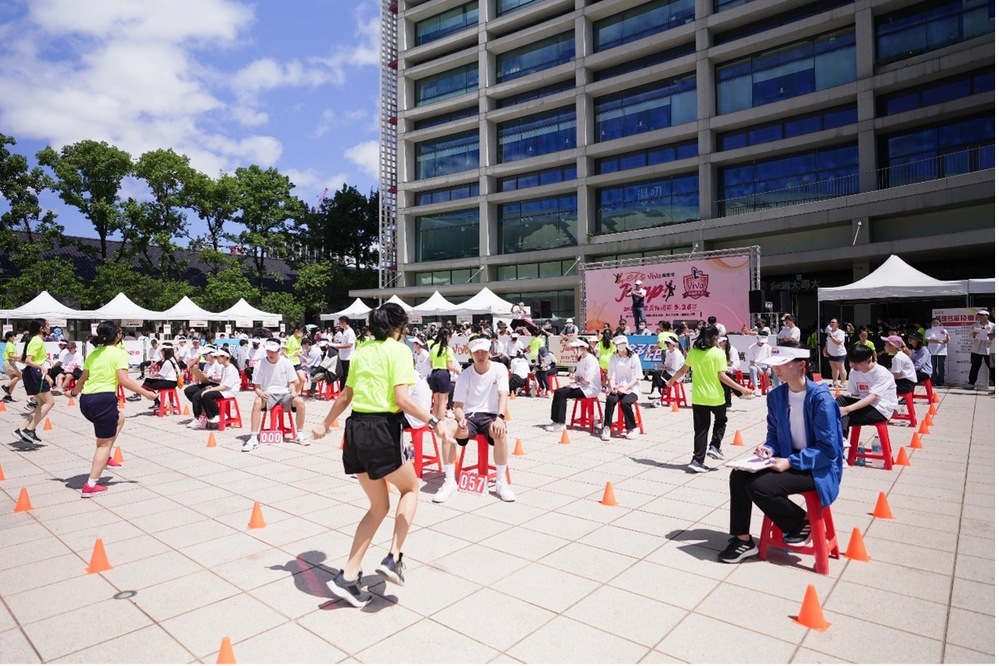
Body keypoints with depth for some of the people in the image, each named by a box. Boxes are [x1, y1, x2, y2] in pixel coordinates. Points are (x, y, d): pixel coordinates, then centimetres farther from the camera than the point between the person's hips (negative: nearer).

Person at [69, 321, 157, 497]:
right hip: (104, 399, -8)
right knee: (105, 443, 2)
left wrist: (74, 392, 40)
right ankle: (91, 485, 1)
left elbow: (83, 378, 21)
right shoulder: (119, 353, -5)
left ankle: (104, 457, 28)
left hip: (86, 399, 8)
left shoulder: (93, 354, 14)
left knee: (119, 418, 32)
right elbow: (123, 380, -15)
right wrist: (146, 393, -11)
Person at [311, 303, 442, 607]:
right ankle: (393, 558, 7)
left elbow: (344, 397, 18)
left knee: (378, 506, 18)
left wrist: (325, 425, 30)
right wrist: (433, 421, -16)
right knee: (411, 487, 19)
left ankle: (348, 576, 15)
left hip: (356, 428, 7)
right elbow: (401, 398, -16)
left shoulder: (361, 352, 14)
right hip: (382, 429, -6)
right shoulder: (399, 350, -5)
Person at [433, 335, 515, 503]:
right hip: (469, 416, 2)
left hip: (491, 416, -1)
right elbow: (458, 405, 0)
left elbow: (503, 395, -14)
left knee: (500, 433, -37)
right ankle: (450, 481, -18)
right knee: (446, 430, -30)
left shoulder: (499, 369, -2)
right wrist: (461, 419, -24)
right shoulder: (464, 375, 0)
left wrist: (500, 417, -33)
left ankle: (501, 481, -19)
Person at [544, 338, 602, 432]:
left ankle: (560, 424, -14)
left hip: (590, 389, -10)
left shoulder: (591, 360, -16)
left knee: (561, 393, -19)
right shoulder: (581, 359, 15)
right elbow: (578, 375, 18)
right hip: (581, 387, 10)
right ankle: (556, 420, -2)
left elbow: (587, 381, -22)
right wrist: (574, 377, -4)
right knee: (557, 392, -4)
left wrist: (578, 379, -5)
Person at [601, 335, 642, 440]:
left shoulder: (634, 357, 0)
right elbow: (611, 376, 5)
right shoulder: (613, 358, 9)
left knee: (625, 402, -32)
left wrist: (625, 388, -17)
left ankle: (632, 429, -12)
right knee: (610, 399, -29)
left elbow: (637, 377, -4)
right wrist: (612, 387, -16)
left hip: (631, 389, -2)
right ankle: (606, 428, -25)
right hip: (617, 388, 3)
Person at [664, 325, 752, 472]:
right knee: (721, 420, 26)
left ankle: (697, 461, 3)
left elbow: (683, 370, 7)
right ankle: (714, 447, 11)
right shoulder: (719, 353, -10)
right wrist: (741, 389, -11)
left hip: (698, 397, 3)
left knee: (701, 429, 8)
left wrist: (671, 381, 23)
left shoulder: (693, 352, 1)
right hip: (715, 396, -3)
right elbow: (722, 376, -15)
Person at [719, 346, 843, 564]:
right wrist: (769, 448, -10)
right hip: (789, 460, 7)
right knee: (738, 476, -12)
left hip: (818, 467, -7)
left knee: (759, 487, -25)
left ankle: (801, 522, 4)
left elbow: (828, 448, -19)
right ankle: (742, 539, 0)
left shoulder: (820, 397, -20)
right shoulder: (776, 396, 0)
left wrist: (790, 462, -24)